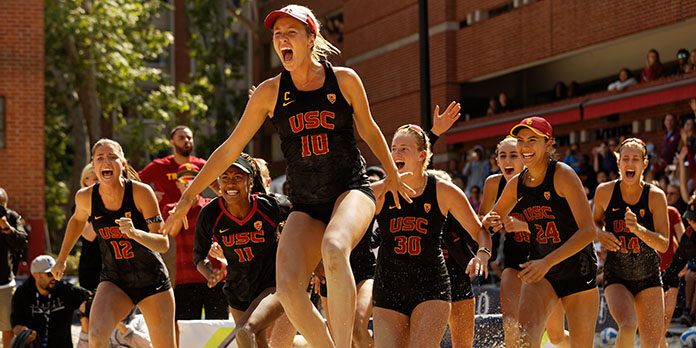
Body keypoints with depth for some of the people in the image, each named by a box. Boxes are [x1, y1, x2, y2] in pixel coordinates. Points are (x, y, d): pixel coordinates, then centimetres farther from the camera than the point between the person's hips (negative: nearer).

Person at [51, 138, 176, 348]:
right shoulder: (85, 197, -8)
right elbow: (77, 220, 17)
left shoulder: (141, 192, -17)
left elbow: (163, 244, -17)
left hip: (152, 282, -1)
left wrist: (135, 233, -36)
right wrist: (61, 259, 24)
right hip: (114, 282, 1)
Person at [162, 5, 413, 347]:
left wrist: (392, 175, 30)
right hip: (305, 205, 2)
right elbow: (229, 149, 9)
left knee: (333, 248, -37)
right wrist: (188, 196, 9)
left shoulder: (345, 80, 0)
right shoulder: (270, 92, 3)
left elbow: (369, 129, 18)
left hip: (352, 190, -2)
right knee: (287, 288, -22)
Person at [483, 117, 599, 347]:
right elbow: (494, 218, 20)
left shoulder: (563, 175, -15)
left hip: (578, 271, -3)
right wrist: (491, 222, -6)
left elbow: (588, 231, -22)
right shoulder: (516, 184, 2)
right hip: (541, 275, 3)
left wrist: (548, 262, -30)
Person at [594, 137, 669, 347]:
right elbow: (596, 221, 14)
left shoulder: (655, 196, -9)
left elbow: (664, 245, -13)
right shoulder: (605, 192, -6)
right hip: (616, 277, -1)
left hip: (648, 277, 1)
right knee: (628, 327, -27)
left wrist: (638, 229, -29)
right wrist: (600, 234, -9)